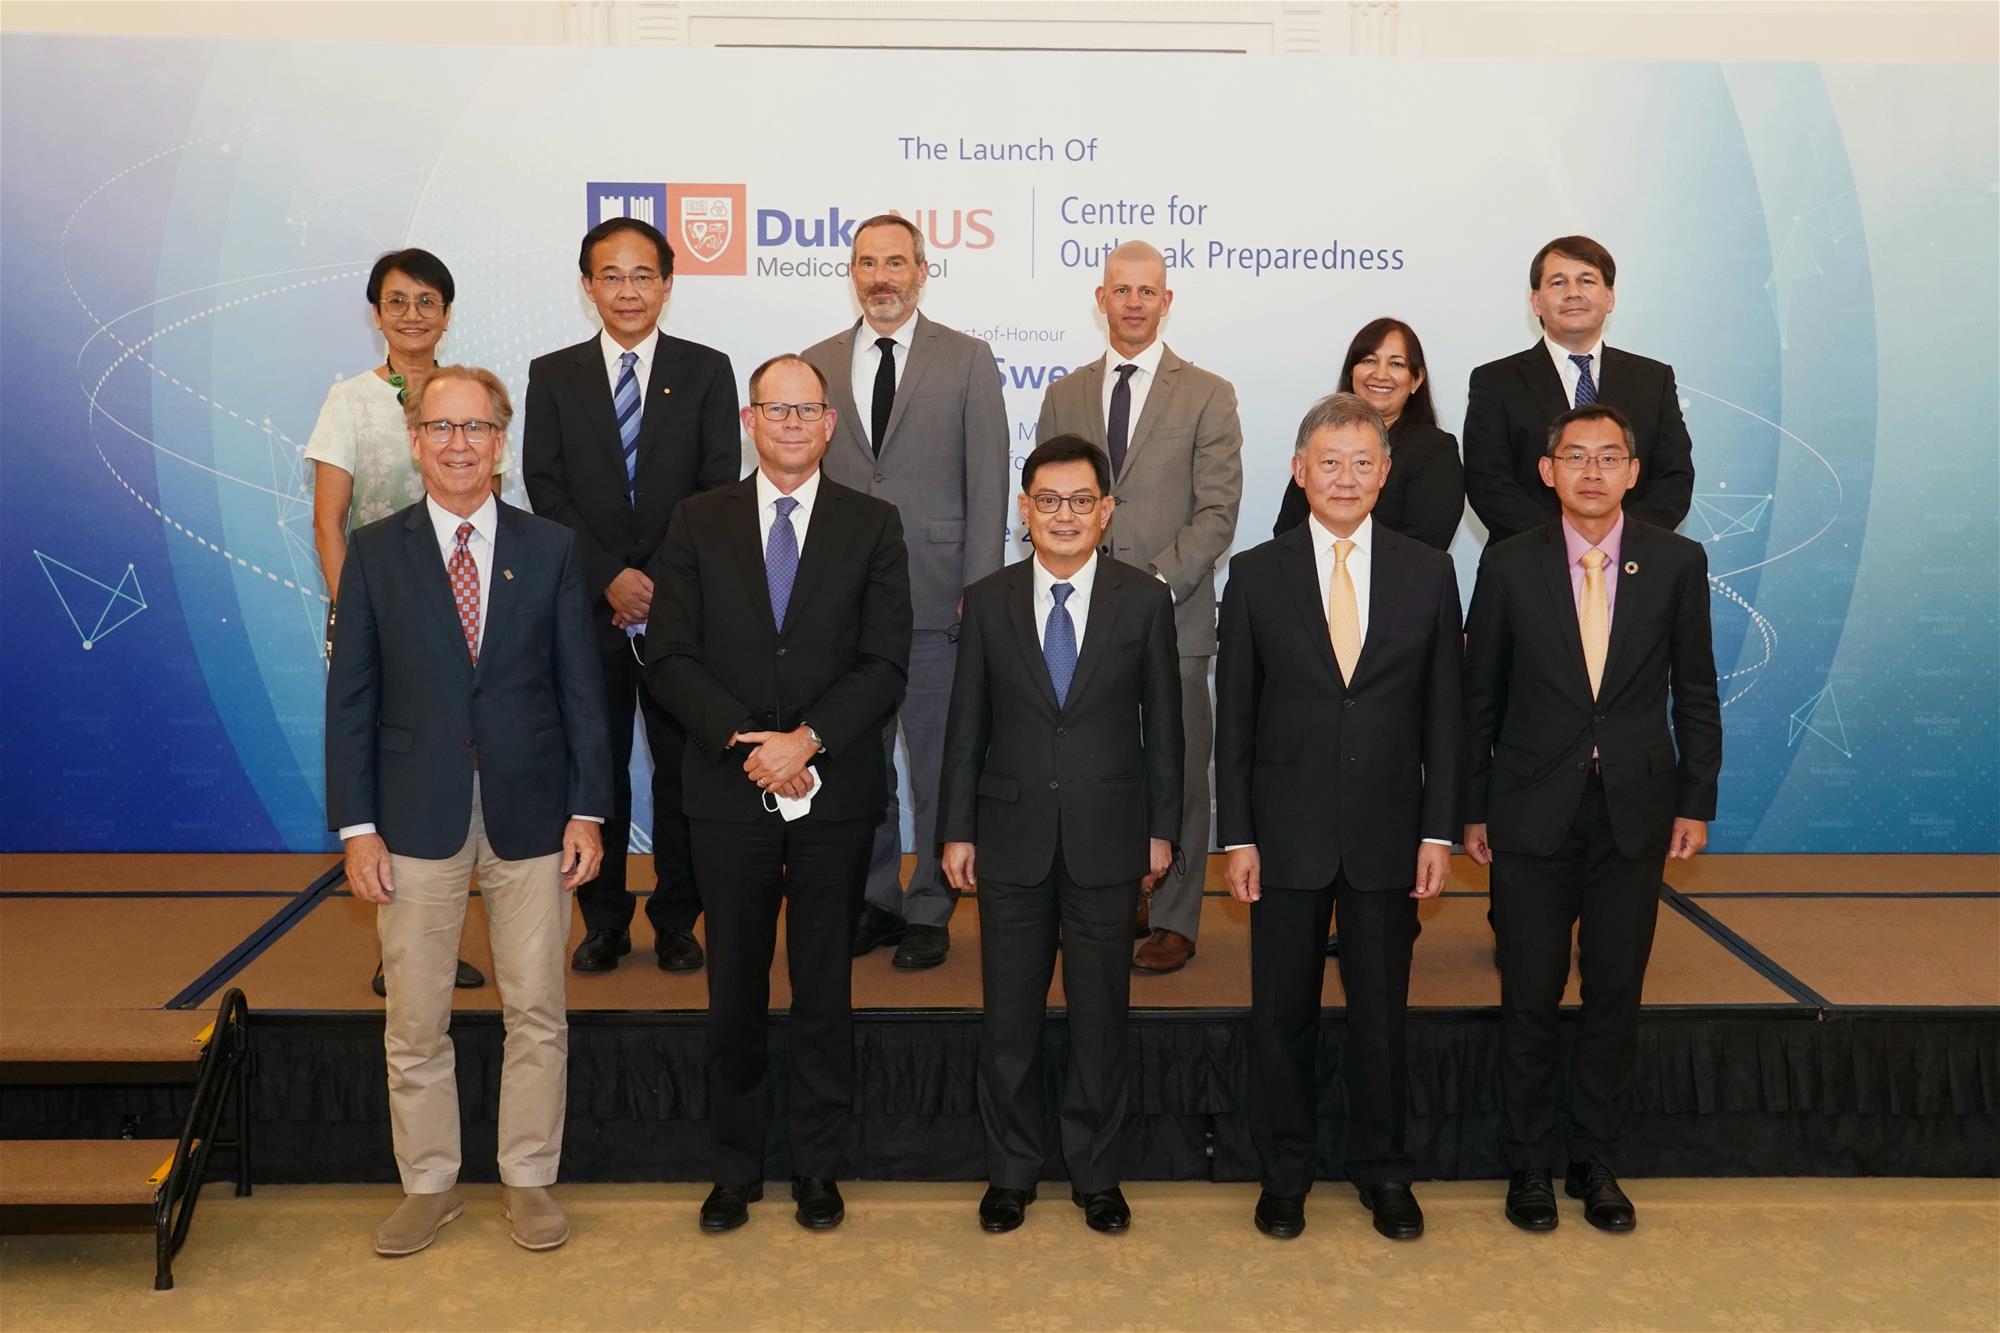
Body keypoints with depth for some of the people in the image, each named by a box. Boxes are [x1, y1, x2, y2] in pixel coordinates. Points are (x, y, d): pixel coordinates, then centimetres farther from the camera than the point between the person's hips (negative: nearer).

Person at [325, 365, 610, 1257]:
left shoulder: (550, 549, 3)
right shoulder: (375, 552, 3)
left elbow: (580, 688, 3)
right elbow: (350, 697, 1)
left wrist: (588, 810, -3)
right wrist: (356, 826, -4)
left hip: (531, 814, 0)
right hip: (418, 819, 0)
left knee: (537, 1014, 8)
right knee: (414, 1024, 8)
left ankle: (528, 1180, 24)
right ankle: (428, 1185, 26)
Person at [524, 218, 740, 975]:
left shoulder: (706, 371, 5)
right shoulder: (552, 375, 8)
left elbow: (720, 487, -1)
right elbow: (546, 490, 0)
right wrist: (609, 577, -11)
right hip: (589, 607, 1)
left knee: (683, 767, 5)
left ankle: (675, 921, 18)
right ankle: (604, 921, 20)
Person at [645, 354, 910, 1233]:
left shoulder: (872, 526, 4)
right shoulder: (698, 523, 5)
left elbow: (886, 662, -4)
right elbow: (669, 658, -2)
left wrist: (808, 740, -17)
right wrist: (746, 741, -15)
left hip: (836, 792, 0)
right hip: (730, 794, 1)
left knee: (825, 988, 9)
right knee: (735, 990, 10)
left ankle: (818, 1168, 23)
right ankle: (734, 1169, 24)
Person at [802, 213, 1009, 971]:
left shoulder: (968, 361, 3)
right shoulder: (818, 364, 10)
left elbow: (987, 483, -1)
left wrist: (978, 591, -8)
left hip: (936, 599, -3)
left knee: (938, 762, 5)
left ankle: (929, 909, 17)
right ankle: (874, 901, 24)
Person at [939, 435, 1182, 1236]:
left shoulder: (1144, 599, 0)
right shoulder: (988, 601, 2)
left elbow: (1162, 721, 2)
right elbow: (967, 723, 3)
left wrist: (1162, 830, 1)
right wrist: (957, 830, 1)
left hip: (1106, 839, -1)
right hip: (1013, 838, 1)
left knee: (1100, 1015, 10)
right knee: (1009, 1018, 9)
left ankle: (1095, 1174, 26)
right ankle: (1011, 1171, 26)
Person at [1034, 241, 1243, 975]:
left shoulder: (1208, 395, 3)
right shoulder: (1064, 395, 13)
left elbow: (1217, 511, -4)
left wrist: (1157, 582, -14)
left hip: (1172, 618, -3)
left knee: (1177, 772, 2)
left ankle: (1173, 919, 13)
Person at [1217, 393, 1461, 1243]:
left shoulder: (1427, 574, 2)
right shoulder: (1257, 575, 0)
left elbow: (1442, 712, 3)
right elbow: (1233, 716, 0)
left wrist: (1439, 831, -1)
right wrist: (1237, 836, -4)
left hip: (1386, 833, 1)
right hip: (1287, 833, 0)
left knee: (1382, 1013, 11)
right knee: (1282, 1014, 10)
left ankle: (1383, 1171, 29)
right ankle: (1285, 1172, 26)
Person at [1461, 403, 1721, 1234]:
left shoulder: (1677, 563, 0)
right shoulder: (1510, 565, -2)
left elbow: (1695, 692, 5)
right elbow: (1479, 695, 2)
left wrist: (1696, 801, 1)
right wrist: (1473, 809, 1)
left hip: (1635, 813, 1)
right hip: (1533, 814, -1)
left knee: (1616, 995, 9)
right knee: (1530, 998, 5)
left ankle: (1596, 1163, 25)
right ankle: (1530, 1165, 21)